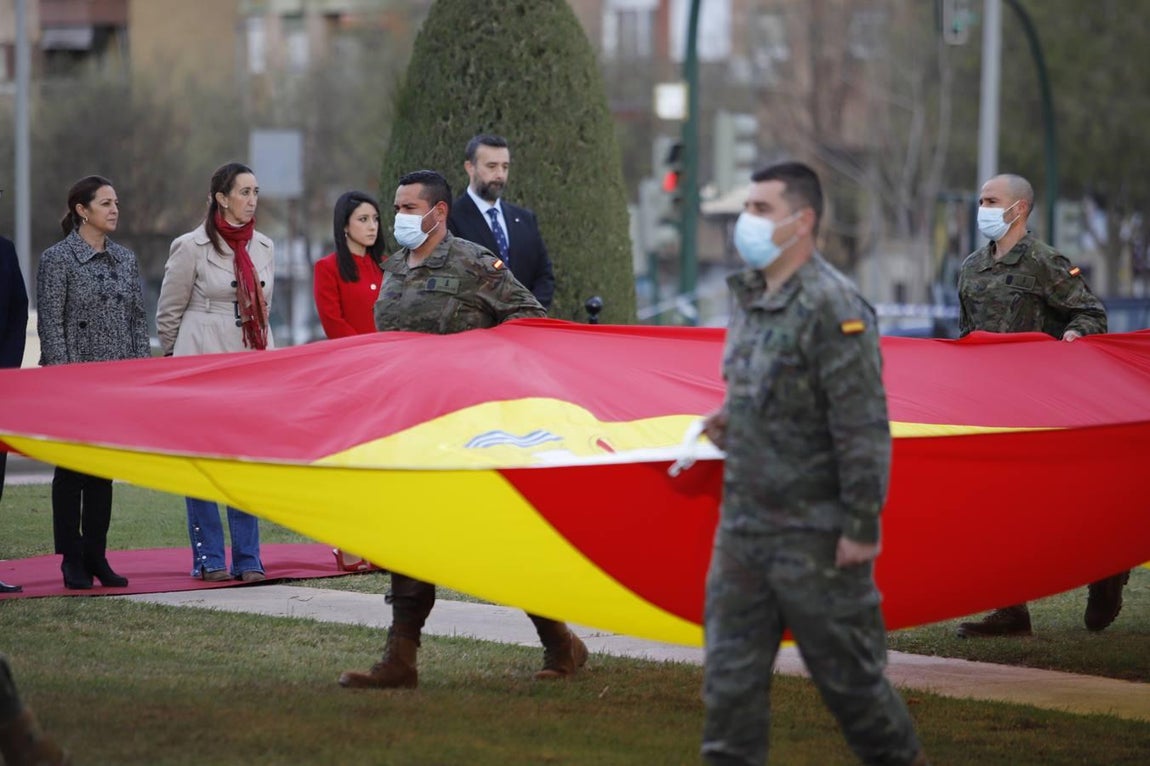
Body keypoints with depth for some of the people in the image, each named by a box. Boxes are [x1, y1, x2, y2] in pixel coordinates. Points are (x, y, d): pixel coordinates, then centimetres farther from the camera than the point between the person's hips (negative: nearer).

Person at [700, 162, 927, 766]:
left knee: (847, 673, 5)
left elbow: (863, 426, -19)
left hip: (814, 533, -8)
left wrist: (861, 526, -20)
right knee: (730, 672, 6)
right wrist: (730, 420, 5)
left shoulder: (832, 307, -16)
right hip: (742, 524, 8)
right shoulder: (748, 297, 10)